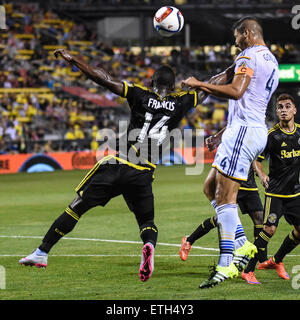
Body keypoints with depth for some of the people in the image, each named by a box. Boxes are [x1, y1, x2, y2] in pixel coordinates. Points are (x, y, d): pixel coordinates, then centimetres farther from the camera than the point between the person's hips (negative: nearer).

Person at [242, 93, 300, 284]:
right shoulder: (272, 135, -12)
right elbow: (256, 158, -7)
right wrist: (261, 174, -23)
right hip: (275, 192, -5)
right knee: (270, 229, -18)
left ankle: (277, 261, 27)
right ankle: (248, 271, -11)